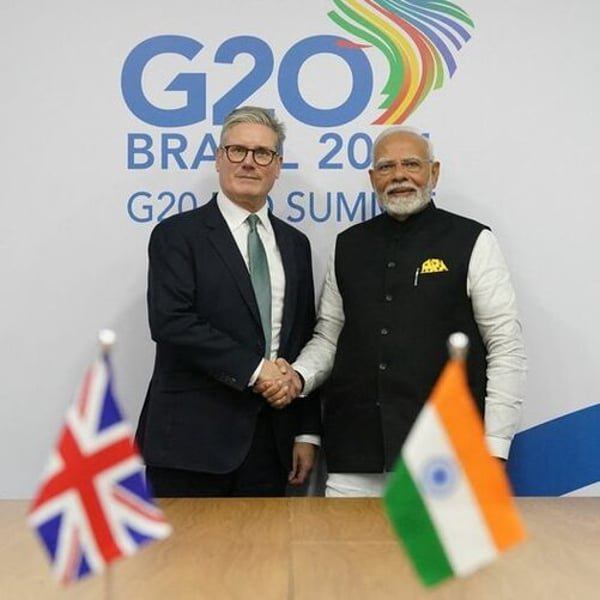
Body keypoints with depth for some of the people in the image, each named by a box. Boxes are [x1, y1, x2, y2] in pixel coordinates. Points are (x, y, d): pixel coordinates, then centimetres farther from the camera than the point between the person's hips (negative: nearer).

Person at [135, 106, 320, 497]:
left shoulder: (294, 244, 14)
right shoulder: (178, 234, -2)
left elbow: (305, 342, 12)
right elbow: (170, 321, -15)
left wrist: (307, 432, 8)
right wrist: (254, 368, -15)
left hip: (270, 442, 5)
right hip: (192, 438, -4)